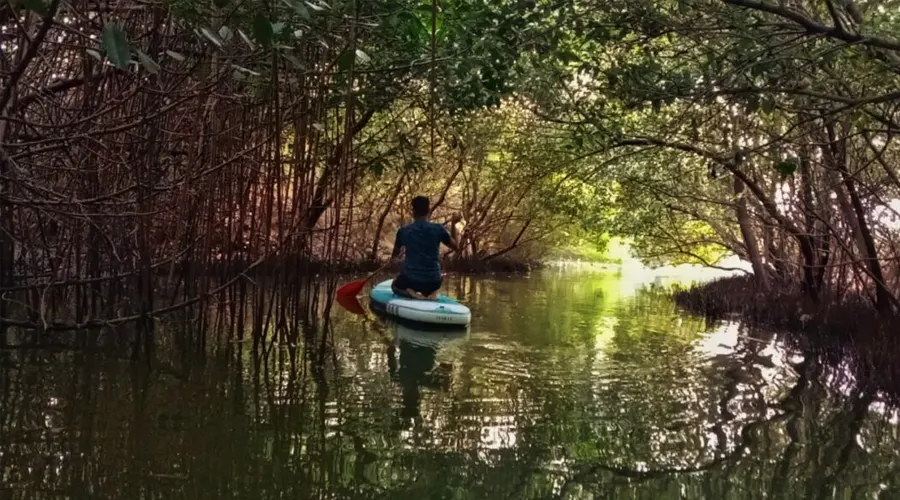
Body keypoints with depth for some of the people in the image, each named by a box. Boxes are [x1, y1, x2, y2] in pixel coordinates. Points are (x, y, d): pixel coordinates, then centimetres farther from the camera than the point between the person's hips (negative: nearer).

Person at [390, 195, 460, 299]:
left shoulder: (403, 231, -5)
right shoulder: (438, 229, -8)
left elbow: (394, 255, 13)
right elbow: (456, 247, 7)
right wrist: (453, 224, 16)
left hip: (410, 280, -1)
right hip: (432, 282, 1)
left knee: (395, 285, 32)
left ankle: (410, 293, -1)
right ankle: (430, 292, 3)